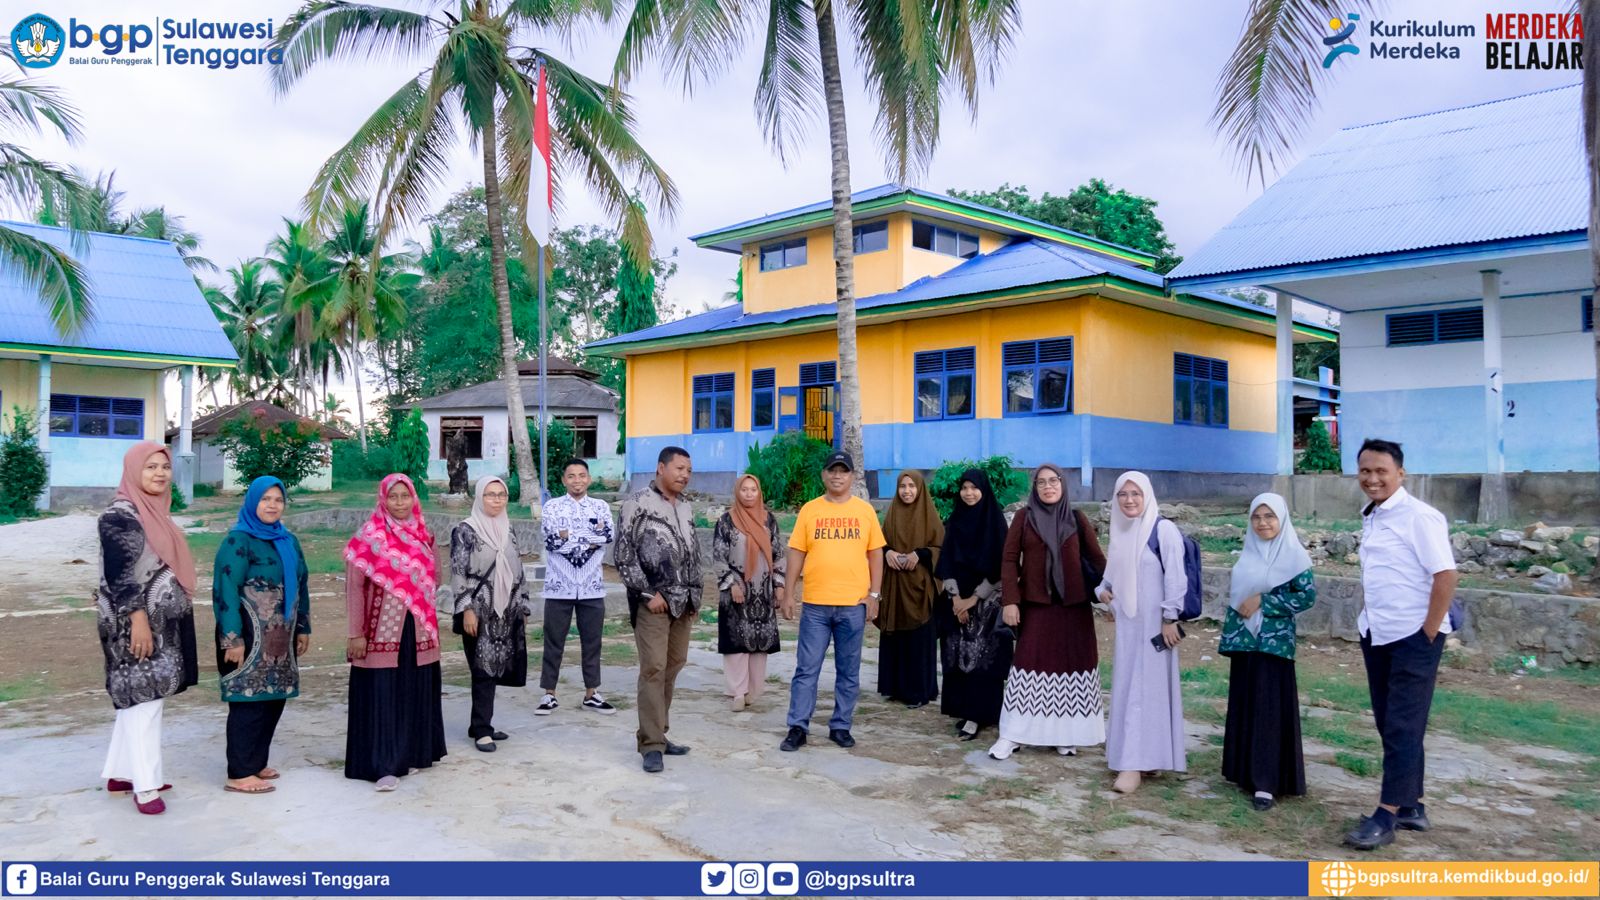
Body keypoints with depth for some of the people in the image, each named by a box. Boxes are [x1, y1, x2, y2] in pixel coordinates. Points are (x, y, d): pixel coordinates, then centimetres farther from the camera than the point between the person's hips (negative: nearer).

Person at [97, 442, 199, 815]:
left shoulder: (155, 513, 13)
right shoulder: (120, 514, -13)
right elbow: (120, 573, -19)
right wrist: (138, 620, -24)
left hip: (162, 621, 9)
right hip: (137, 623, -9)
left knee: (138, 698, 14)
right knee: (145, 698, -7)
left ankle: (119, 773, 23)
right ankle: (146, 785, -3)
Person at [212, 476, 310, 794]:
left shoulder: (288, 540, 13)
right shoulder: (238, 540, -9)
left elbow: (300, 585, 18)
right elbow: (226, 591, -15)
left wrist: (303, 628, 16)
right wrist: (233, 638, -20)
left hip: (281, 637, 7)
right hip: (251, 637, -7)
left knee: (274, 699, 11)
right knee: (249, 701, -4)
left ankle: (257, 762, 23)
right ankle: (239, 774, 3)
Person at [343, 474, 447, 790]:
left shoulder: (422, 534, 8)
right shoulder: (369, 537, -7)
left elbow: (435, 577, 18)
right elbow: (354, 587, -9)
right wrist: (356, 634, -12)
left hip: (418, 631, 5)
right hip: (382, 630, -5)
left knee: (415, 693, 12)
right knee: (382, 696, -1)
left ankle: (410, 753, 27)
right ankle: (384, 766, 4)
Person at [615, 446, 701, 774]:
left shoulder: (686, 509, 16)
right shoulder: (638, 503, -5)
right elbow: (624, 555, -10)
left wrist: (694, 595, 14)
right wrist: (648, 593, -13)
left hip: (683, 602, 7)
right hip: (653, 602, -7)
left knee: (672, 668, 9)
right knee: (654, 670, -9)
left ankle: (655, 734, 19)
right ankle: (652, 744, -4)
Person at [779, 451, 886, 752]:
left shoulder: (865, 510, 4)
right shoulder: (809, 510, 3)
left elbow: (875, 554, 7)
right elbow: (796, 553, 4)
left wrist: (874, 594, 1)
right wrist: (789, 594, 1)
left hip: (854, 604, 1)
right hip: (815, 603, -1)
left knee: (849, 671, 9)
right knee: (806, 669, 2)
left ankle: (840, 726, 20)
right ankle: (798, 727, 9)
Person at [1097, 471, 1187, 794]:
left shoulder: (1164, 529, -12)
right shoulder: (1120, 529, 10)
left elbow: (1175, 576, -14)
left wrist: (1169, 618, -16)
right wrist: (1104, 589, 3)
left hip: (1154, 621, -7)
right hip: (1127, 620, 7)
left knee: (1147, 686, -5)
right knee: (1126, 686, 10)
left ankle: (1135, 764, -3)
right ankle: (1133, 756, 20)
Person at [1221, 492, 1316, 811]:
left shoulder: (1294, 554, -7)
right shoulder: (1249, 552, 10)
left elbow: (1307, 595, -13)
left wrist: (1263, 601, -15)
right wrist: (1229, 632, 13)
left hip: (1273, 641, -6)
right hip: (1243, 639, 6)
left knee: (1269, 708, -6)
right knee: (1244, 705, 10)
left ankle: (1267, 782, -2)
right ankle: (1246, 771, 21)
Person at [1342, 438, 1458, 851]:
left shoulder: (1419, 517, -14)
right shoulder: (1370, 517, 10)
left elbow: (1445, 575, -17)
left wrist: (1428, 633, -15)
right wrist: (1366, 619, 12)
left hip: (1412, 637, -8)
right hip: (1376, 637, 8)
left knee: (1403, 728, -2)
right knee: (1389, 724, 13)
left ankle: (1387, 815, 2)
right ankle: (1412, 806, 24)